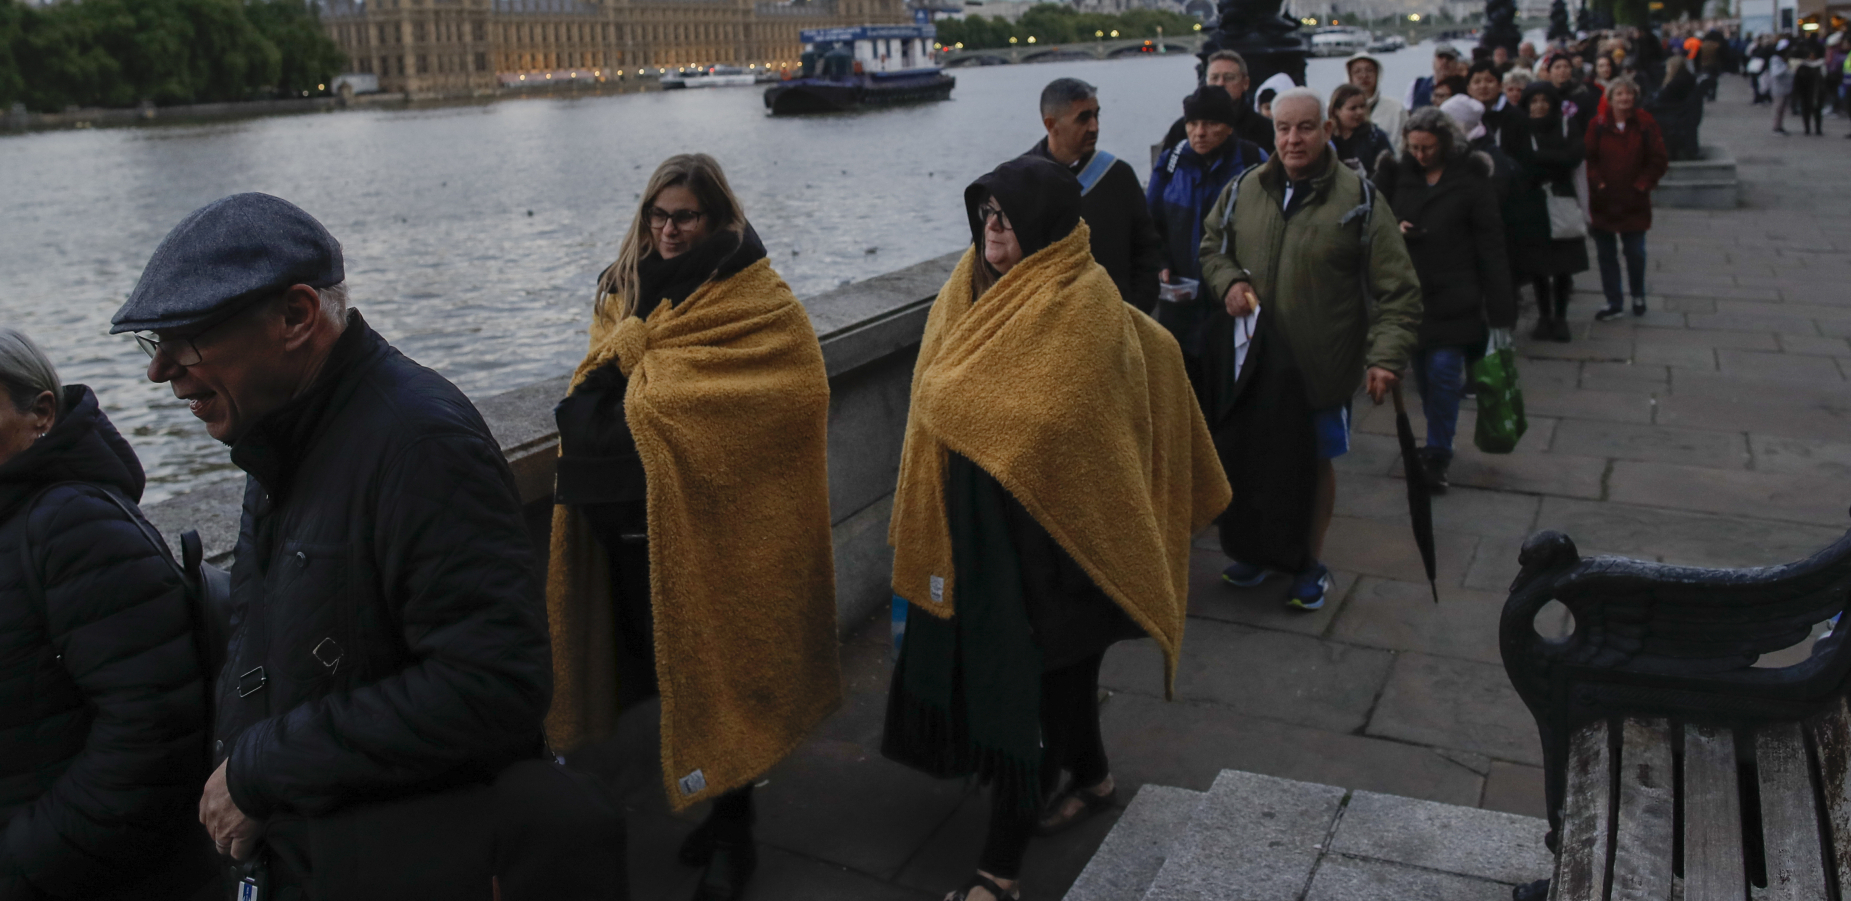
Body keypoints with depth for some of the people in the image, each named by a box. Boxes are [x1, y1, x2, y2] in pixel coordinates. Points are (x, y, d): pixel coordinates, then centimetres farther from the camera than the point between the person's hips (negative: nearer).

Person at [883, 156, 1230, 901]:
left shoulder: (1081, 302, -16)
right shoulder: (978, 287, 7)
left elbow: (1052, 417, -21)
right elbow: (938, 391, 11)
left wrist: (960, 403, -7)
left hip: (1044, 524, -7)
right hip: (979, 515, 7)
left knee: (1026, 675, -2)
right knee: (1056, 662, 20)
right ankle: (1091, 776, 43)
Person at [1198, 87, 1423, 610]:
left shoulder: (1358, 197, -8)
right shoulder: (1244, 190, 2)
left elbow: (1396, 290, -8)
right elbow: (1210, 247, 16)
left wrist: (1386, 355, -19)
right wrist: (1229, 281, -6)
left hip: (1323, 366, -3)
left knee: (1317, 463, 12)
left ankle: (1310, 563, 31)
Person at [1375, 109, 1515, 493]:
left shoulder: (1472, 179, -3)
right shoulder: (1398, 174, 6)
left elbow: (1490, 243, -4)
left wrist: (1499, 307, -8)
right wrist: (1393, 229, -11)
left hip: (1453, 297, -4)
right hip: (1410, 292, 4)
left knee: (1443, 371, -9)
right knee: (1423, 374, 9)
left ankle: (1437, 457, -1)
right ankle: (1439, 445, 24)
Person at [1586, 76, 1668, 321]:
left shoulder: (1645, 124, -4)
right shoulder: (1598, 124, -3)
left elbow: (1659, 160, -1)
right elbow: (1588, 158, -2)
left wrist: (1642, 184, -9)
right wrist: (1597, 183, -13)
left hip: (1634, 202, -1)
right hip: (1603, 201, 1)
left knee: (1635, 252, 5)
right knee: (1606, 253, 7)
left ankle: (1638, 296, 28)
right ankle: (1614, 302, 18)